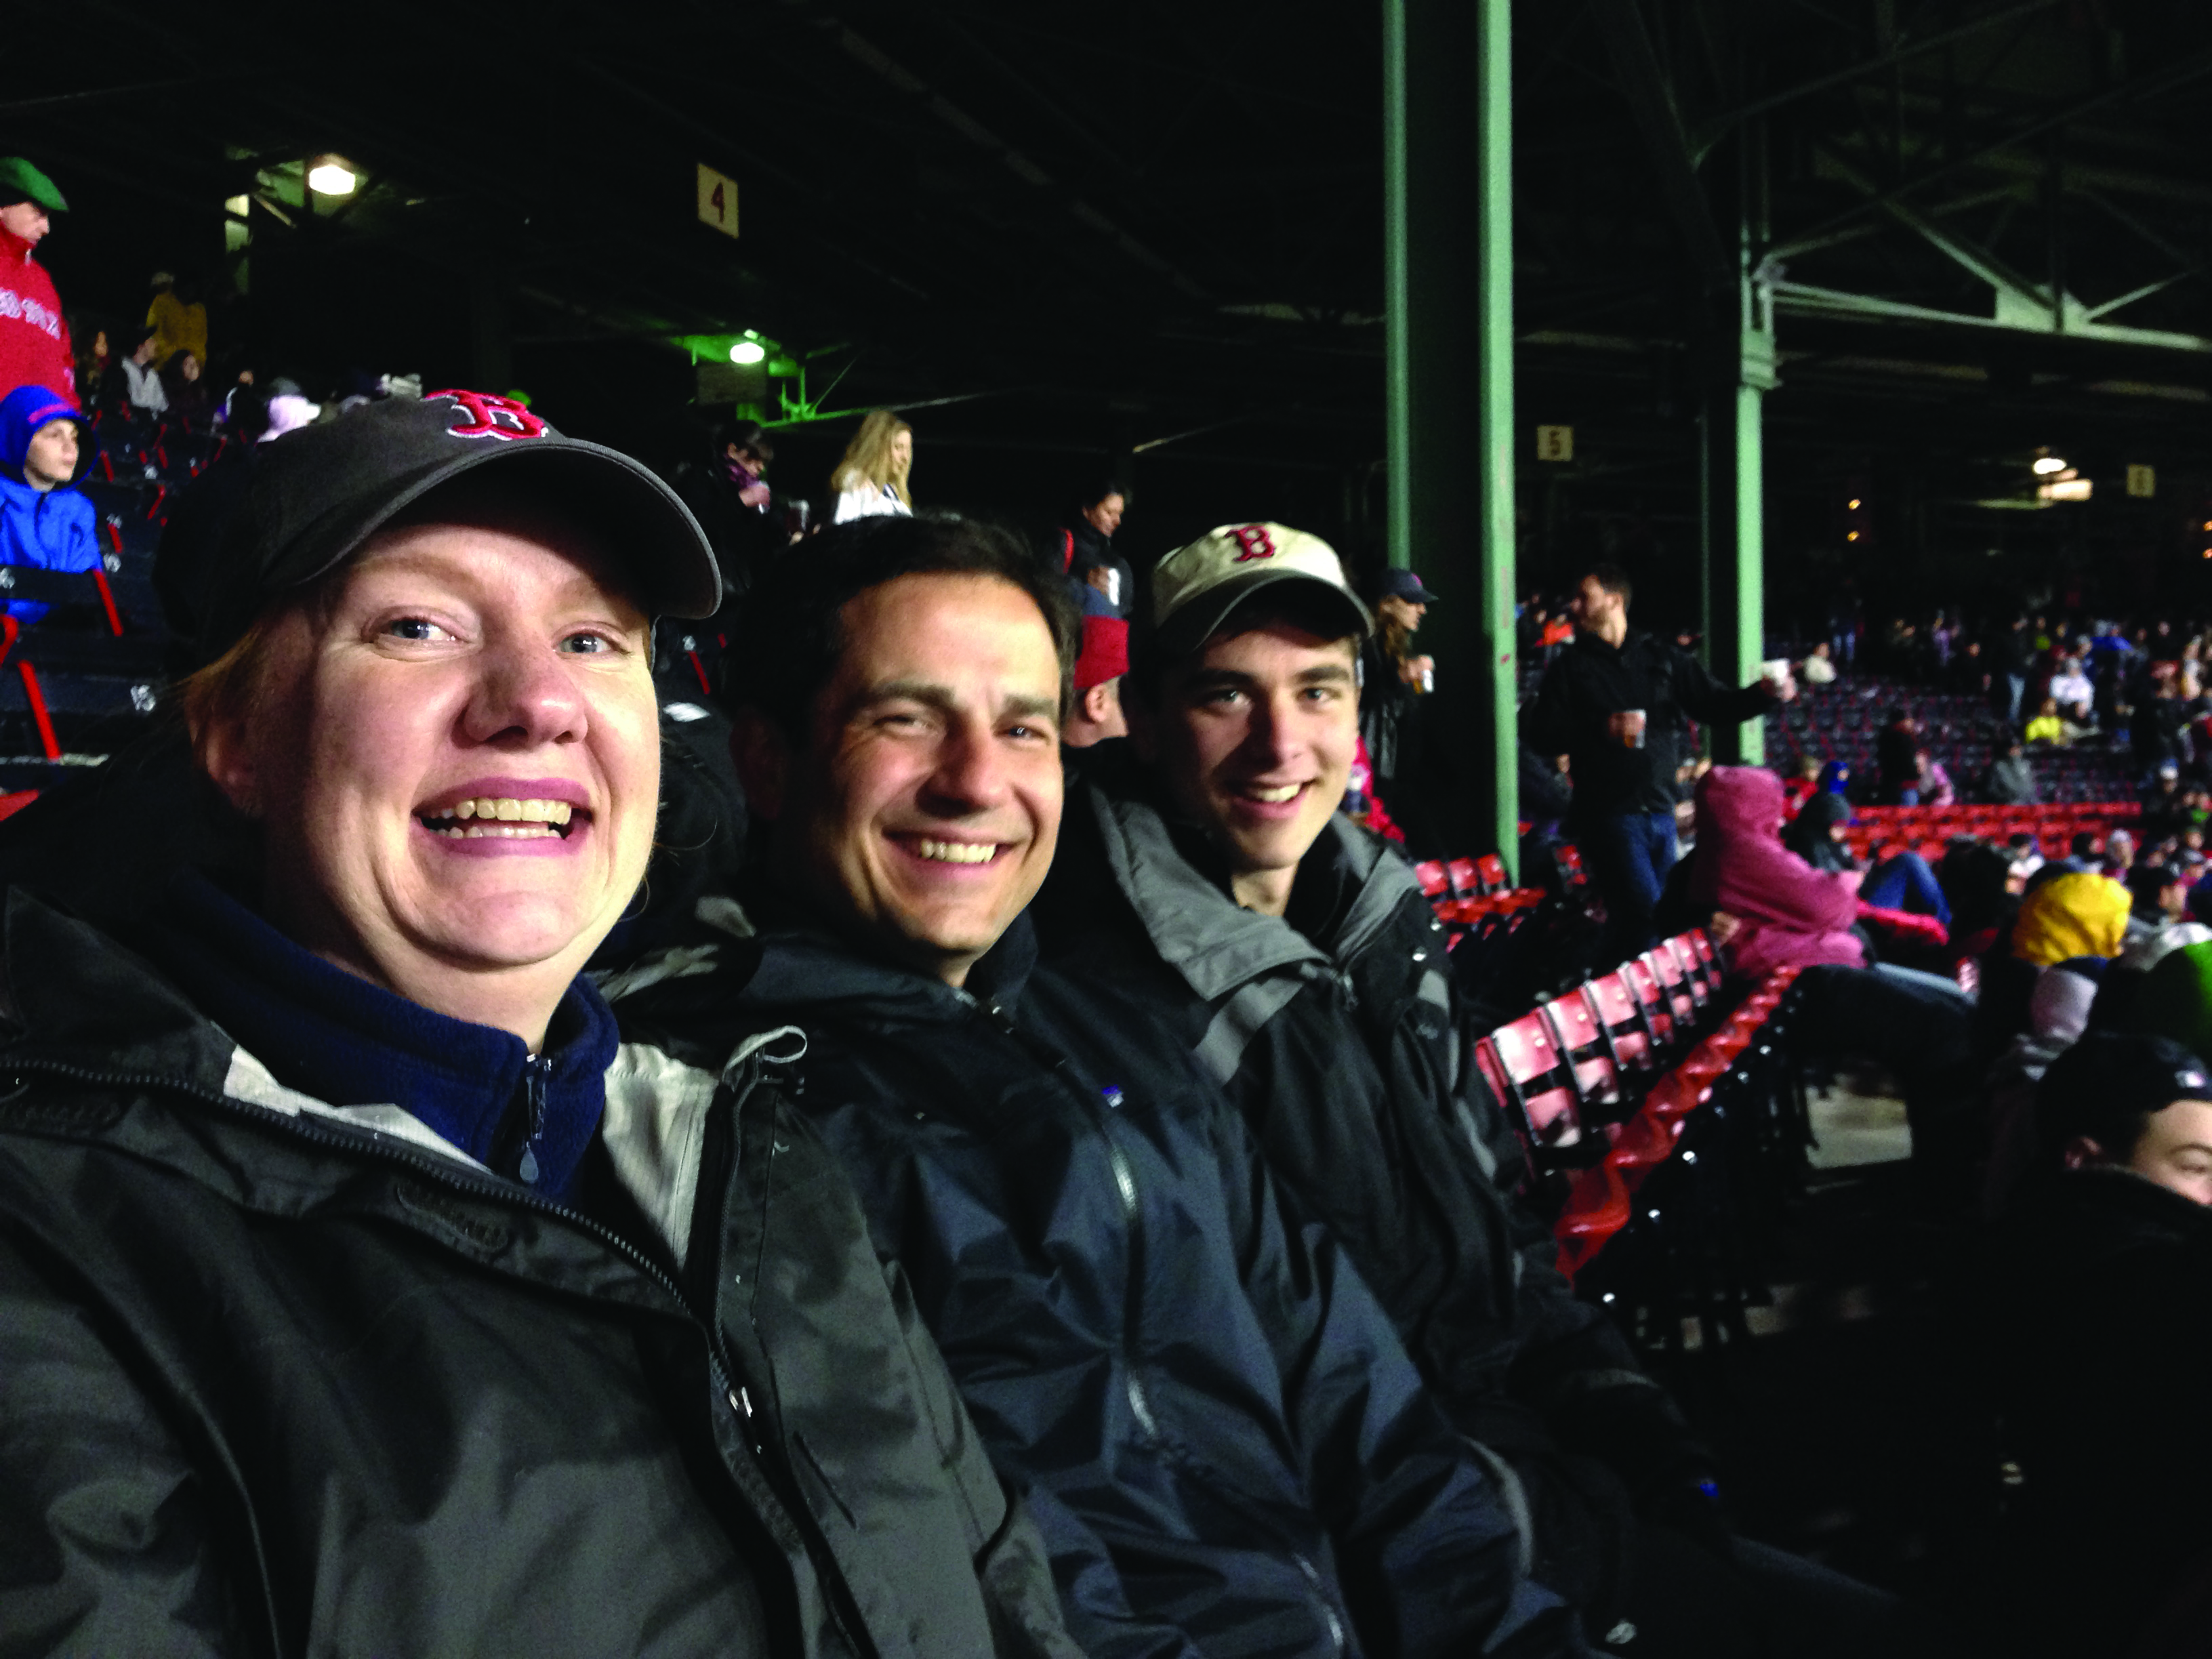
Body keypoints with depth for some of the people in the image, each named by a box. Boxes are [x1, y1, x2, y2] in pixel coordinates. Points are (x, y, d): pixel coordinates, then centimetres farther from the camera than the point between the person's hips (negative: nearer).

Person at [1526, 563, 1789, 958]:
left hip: (1660, 810, 4)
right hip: (1609, 816, -4)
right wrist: (1601, 728, -17)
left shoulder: (1660, 657, 14)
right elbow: (1542, 734, -3)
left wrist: (1763, 695, -6)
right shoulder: (1571, 668, 6)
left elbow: (1715, 704, 12)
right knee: (1645, 911, -16)